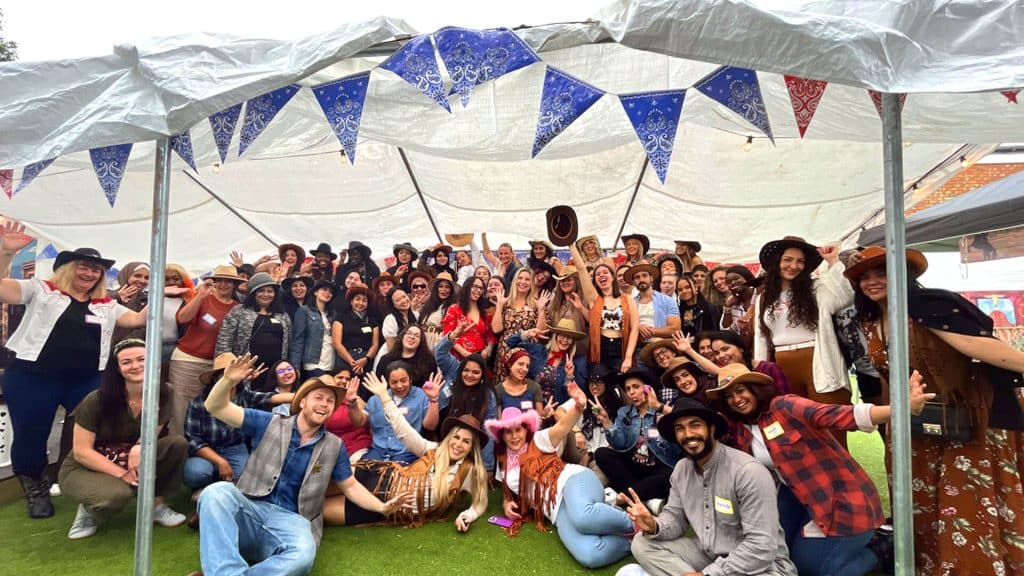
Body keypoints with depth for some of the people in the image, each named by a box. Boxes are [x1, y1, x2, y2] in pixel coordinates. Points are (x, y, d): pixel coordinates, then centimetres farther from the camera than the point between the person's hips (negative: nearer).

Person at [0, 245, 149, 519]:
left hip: (87, 381, 3)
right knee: (30, 437, 7)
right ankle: (37, 491, 31)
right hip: (32, 378, -3)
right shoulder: (41, 290, 4)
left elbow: (138, 320, 10)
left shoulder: (107, 305, 14)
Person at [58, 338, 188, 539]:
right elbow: (81, 452, -18)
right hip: (85, 469, -4)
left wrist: (139, 448, -30)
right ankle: (88, 511, 0)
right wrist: (121, 474, -26)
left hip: (130, 464, 4)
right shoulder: (97, 401, -21)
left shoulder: (161, 395, -12)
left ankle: (156, 505, -3)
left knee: (177, 443, -21)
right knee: (118, 493, -37)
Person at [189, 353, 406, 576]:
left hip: (291, 519, 0)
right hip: (250, 508, 0)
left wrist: (382, 507, 4)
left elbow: (350, 486, 19)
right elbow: (216, 407, 4)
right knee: (217, 492, -32)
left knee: (303, 554, -36)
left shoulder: (334, 446, 12)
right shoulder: (269, 424, 7)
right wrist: (228, 380, -17)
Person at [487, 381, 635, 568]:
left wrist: (579, 406, -33)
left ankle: (633, 525, -16)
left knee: (583, 517, -43)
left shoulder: (539, 441, 8)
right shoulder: (503, 464, 23)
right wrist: (507, 504, 8)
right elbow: (508, 494, 34)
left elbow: (562, 427, -11)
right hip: (557, 509, 3)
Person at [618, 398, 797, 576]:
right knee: (643, 543, -7)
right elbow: (676, 516, 7)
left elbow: (761, 548, -25)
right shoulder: (681, 469, 1)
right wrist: (654, 526, -17)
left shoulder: (748, 471, -23)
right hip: (708, 554, 7)